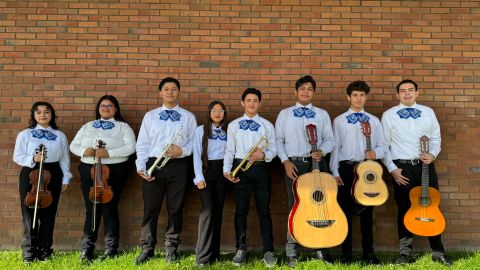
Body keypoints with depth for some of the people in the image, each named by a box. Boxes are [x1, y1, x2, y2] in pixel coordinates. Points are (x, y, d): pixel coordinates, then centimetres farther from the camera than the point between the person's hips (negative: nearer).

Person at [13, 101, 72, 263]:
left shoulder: (60, 136, 7)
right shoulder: (25, 134, 2)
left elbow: (64, 159, 8)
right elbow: (17, 157, 0)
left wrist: (66, 178, 4)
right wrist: (32, 159, -18)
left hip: (52, 174, 2)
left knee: (49, 213, 7)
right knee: (29, 212, 1)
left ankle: (44, 250, 20)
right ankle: (29, 251, 14)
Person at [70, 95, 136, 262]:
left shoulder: (123, 126, 4)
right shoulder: (88, 126, 16)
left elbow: (130, 147, -9)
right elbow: (73, 146, 13)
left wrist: (109, 153, -21)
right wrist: (83, 151, -10)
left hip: (114, 171, -3)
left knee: (109, 209, 1)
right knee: (91, 209, 5)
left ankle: (111, 249, 12)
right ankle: (86, 249, 16)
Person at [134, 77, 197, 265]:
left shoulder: (188, 117, 10)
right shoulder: (150, 115, 11)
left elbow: (194, 141, 5)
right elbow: (142, 143, 6)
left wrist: (182, 151, -14)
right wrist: (141, 167, -4)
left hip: (178, 165, 0)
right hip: (154, 165, 1)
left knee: (175, 209, 6)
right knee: (150, 209, 3)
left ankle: (171, 248, 20)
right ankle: (147, 248, 17)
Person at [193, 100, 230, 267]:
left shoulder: (228, 131, 13)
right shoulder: (200, 130, 5)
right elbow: (197, 155, -2)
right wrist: (199, 177, -10)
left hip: (223, 171, 3)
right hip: (206, 171, -3)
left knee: (218, 211, 5)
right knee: (208, 210, -12)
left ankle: (215, 252, 13)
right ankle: (203, 256, -8)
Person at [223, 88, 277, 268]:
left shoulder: (267, 125, 9)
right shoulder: (233, 125, 10)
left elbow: (273, 149, 5)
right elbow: (229, 151, 6)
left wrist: (263, 155, -16)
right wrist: (227, 170, -6)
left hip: (260, 169, 0)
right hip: (240, 168, 1)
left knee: (264, 210, 1)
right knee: (241, 209, 6)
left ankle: (268, 251, 8)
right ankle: (241, 249, 17)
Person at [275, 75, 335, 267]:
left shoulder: (322, 114, 12)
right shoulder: (284, 114, 10)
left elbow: (329, 139, 7)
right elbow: (279, 140, 5)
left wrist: (321, 151, -14)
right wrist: (286, 161, -6)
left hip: (317, 163, 1)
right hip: (293, 164, -1)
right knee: (295, 206, 3)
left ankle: (320, 247, 16)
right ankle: (291, 250, 13)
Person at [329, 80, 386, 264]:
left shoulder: (374, 121, 12)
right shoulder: (339, 121, 7)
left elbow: (382, 146, 9)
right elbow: (335, 147, 2)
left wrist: (375, 154, -14)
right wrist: (335, 172, -4)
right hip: (346, 168, -1)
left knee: (367, 211, 7)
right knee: (346, 211, 3)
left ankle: (368, 252, 18)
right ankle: (346, 253, 13)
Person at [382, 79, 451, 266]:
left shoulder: (428, 112, 9)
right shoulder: (389, 115, 1)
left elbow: (436, 138, 12)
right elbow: (384, 145, 0)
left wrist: (433, 154, -8)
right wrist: (392, 168, -7)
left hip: (426, 165, 2)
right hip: (402, 167, -2)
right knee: (404, 209, 4)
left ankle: (438, 252, 19)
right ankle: (405, 253, 16)